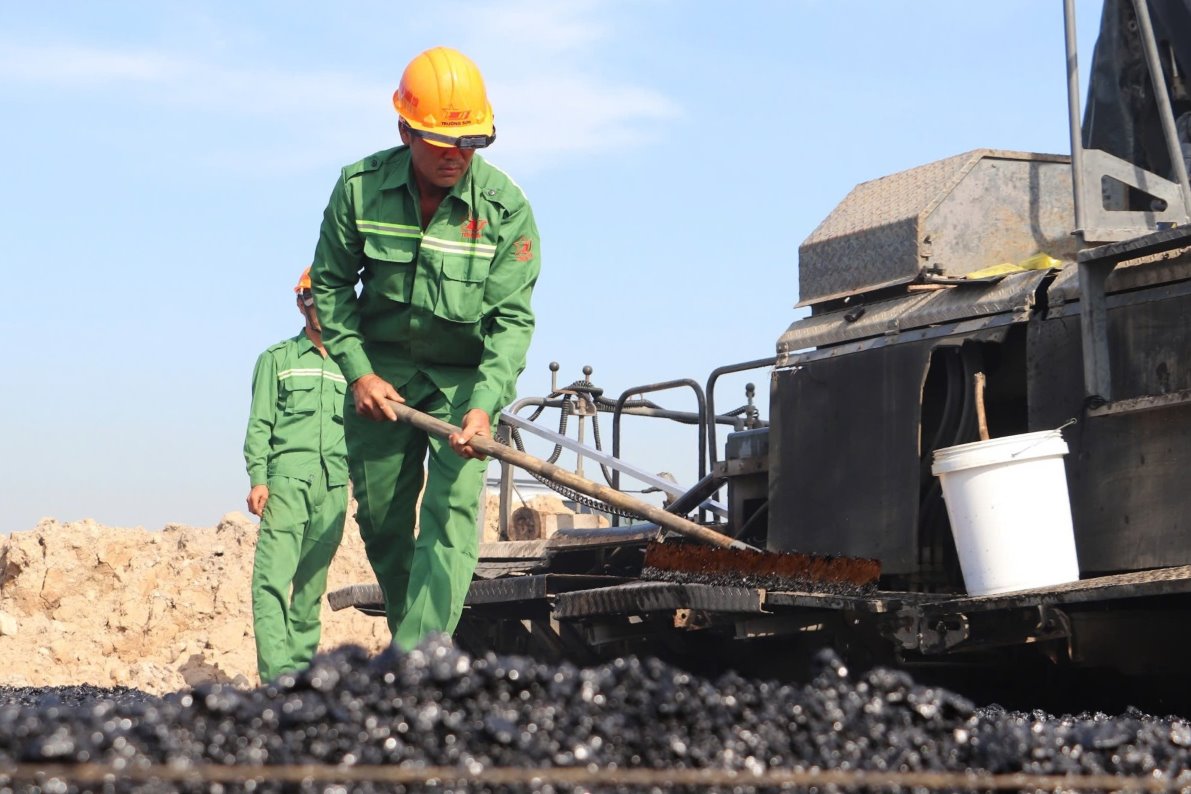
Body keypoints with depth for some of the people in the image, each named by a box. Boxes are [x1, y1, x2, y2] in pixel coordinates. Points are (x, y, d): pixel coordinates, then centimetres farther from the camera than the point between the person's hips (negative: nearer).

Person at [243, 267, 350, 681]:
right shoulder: (278, 359, 10)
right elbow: (259, 425, 5)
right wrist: (258, 479, -7)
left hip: (334, 487, 4)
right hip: (286, 479, -4)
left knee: (312, 581, 4)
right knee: (274, 574, -15)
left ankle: (302, 661, 8)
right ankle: (277, 671, -22)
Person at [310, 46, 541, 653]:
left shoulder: (506, 209, -17)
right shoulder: (360, 188, -11)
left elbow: (512, 317, -17)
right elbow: (330, 283, 0)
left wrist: (484, 405, -30)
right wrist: (357, 372, -9)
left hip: (465, 377, -2)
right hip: (380, 373, 3)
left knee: (453, 506, -18)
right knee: (382, 517, 7)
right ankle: (408, 634, 25)